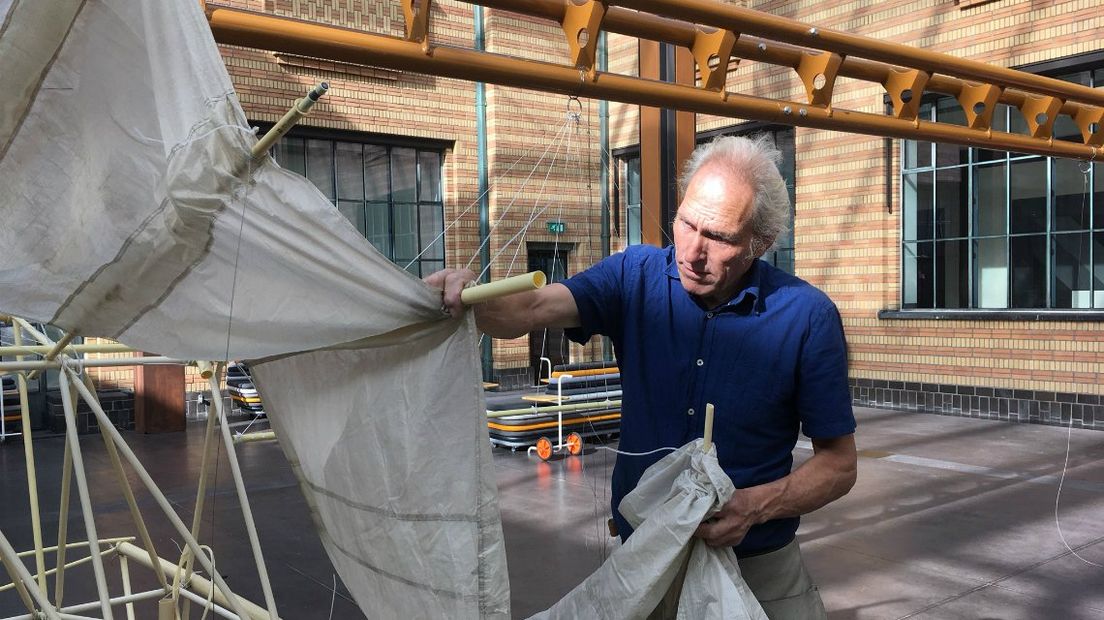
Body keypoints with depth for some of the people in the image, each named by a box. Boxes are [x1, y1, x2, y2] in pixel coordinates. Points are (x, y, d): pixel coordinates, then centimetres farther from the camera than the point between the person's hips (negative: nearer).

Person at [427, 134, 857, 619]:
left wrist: (756, 506, -23)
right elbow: (531, 310, -23)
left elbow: (839, 465, -7)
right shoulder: (637, 276, -8)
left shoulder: (807, 316, -13)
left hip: (758, 566, -1)